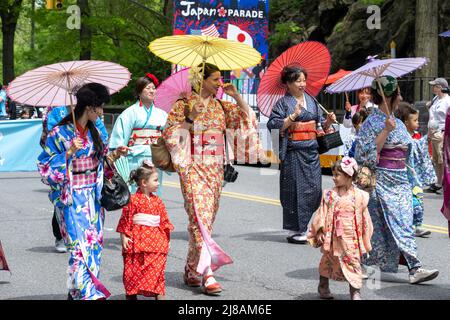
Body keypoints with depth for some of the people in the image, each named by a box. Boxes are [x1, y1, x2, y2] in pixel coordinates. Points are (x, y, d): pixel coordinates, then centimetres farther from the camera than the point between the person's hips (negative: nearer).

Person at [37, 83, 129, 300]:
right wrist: (69, 153, -22)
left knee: (94, 243, 7)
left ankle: (76, 291, 16)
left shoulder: (94, 131, 10)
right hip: (71, 198, -7)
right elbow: (45, 166, -11)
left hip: (92, 196, 7)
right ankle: (86, 292, -12)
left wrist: (114, 155, 4)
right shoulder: (60, 133, -10)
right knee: (80, 245, -12)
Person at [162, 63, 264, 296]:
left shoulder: (220, 106, 12)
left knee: (207, 217, 8)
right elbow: (169, 132, -5)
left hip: (215, 168, 6)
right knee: (200, 216, -14)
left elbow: (247, 118, 12)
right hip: (193, 167, -6)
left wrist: (236, 96, 2)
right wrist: (189, 120, -17)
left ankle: (192, 270, 21)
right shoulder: (184, 104, -2)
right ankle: (207, 273, -19)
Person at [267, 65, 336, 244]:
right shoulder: (283, 103, -2)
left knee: (314, 188, 2)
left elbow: (320, 125, 20)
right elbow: (273, 125, -13)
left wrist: (328, 121, 0)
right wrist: (293, 116, -18)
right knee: (296, 190, -4)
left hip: (312, 150, 6)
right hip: (294, 152, -6)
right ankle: (294, 231, 3)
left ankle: (305, 227, 14)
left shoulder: (311, 100, 15)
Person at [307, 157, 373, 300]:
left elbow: (365, 218, 4)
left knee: (353, 262, -2)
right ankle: (323, 286, 34)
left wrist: (366, 240, 7)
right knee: (328, 260, 15)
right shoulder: (329, 195, -1)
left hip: (351, 238, -1)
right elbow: (322, 214, 0)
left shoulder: (359, 196, -3)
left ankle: (355, 292, 3)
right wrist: (319, 232, -8)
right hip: (332, 237, 1)